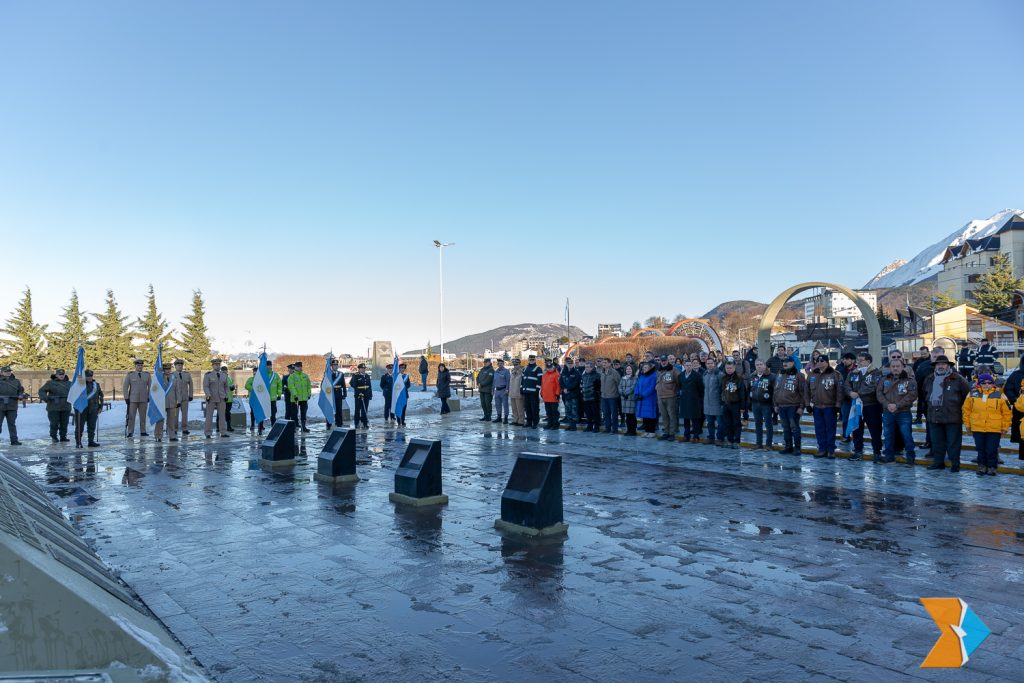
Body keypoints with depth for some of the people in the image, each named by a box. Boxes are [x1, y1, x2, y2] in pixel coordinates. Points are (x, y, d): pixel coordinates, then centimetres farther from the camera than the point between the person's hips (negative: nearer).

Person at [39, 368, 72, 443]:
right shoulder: (50, 383, 2)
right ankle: (54, 437, 8)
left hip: (66, 407, 3)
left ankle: (63, 437, 16)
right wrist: (45, 398, -14)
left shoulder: (69, 383, 13)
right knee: (54, 423, -2)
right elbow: (41, 391, 2)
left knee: (64, 423, 7)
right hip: (54, 407, -3)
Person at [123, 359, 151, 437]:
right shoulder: (130, 375, -1)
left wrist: (149, 397, 2)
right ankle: (130, 433, 0)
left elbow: (150, 386, 9)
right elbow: (125, 387, -2)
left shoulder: (147, 375, 5)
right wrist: (126, 398, -8)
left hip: (143, 399, 2)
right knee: (131, 416, -3)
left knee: (143, 416, 5)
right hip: (132, 399, -2)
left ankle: (143, 432, 10)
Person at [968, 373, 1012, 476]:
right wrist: (967, 425, 9)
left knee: (992, 450, 3)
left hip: (994, 430, -1)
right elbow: (966, 410, 9)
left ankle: (992, 467, 18)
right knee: (980, 449, 10)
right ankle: (982, 466, 23)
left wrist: (1004, 428, 3)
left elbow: (1007, 413, 3)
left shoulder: (1000, 395, -2)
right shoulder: (972, 395, 1)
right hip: (977, 429, 1)